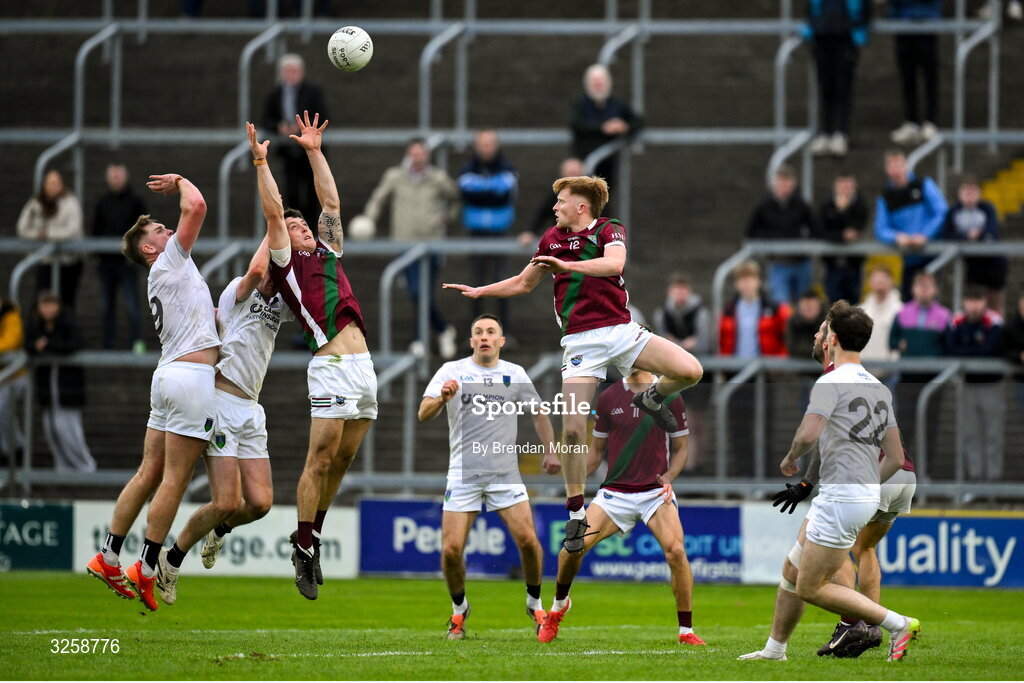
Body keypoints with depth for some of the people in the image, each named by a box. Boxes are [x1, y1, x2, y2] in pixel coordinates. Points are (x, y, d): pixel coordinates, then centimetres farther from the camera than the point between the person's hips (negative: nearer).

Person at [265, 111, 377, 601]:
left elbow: (331, 201, 27)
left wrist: (314, 152, 28)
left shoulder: (328, 255, 24)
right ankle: (303, 549, -4)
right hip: (331, 367, -6)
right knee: (321, 459, -8)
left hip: (363, 368, 6)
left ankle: (314, 537, 19)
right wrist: (262, 165, -1)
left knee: (342, 460, 8)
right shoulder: (286, 263, 7)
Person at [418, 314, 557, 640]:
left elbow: (539, 413, 21)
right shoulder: (452, 371, 0)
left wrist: (550, 450, 11)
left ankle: (535, 604, 12)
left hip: (506, 474, 1)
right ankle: (459, 609, 16)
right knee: (451, 549, -9)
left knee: (528, 540, -12)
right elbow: (423, 414, -9)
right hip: (463, 475, -1)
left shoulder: (515, 374, 7)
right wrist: (442, 399, -30)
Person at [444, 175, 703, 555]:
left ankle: (652, 399, 13)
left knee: (690, 371, -21)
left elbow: (614, 264, -25)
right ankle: (576, 514, 1)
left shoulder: (609, 231, -1)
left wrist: (567, 265, -35)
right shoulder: (552, 239, 11)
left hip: (621, 331, -2)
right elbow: (523, 283, 26)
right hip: (580, 341, 2)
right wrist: (479, 291, 19)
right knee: (573, 429, -11)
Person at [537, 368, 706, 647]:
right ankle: (558, 605, 14)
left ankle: (686, 631, -10)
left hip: (655, 492, -2)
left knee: (675, 551, -23)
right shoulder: (608, 398, 7)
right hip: (615, 492, 2)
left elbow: (680, 449, 8)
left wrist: (668, 478, -10)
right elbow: (597, 449, 15)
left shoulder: (669, 397, 2)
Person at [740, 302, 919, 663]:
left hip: (840, 495, -9)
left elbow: (808, 433, -24)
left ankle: (899, 625, -9)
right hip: (868, 494, 9)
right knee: (792, 571, 19)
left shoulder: (831, 383, -10)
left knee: (810, 588, -5)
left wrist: (790, 458, -4)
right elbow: (895, 458, 16)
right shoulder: (880, 389, 16)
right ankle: (774, 650, 27)